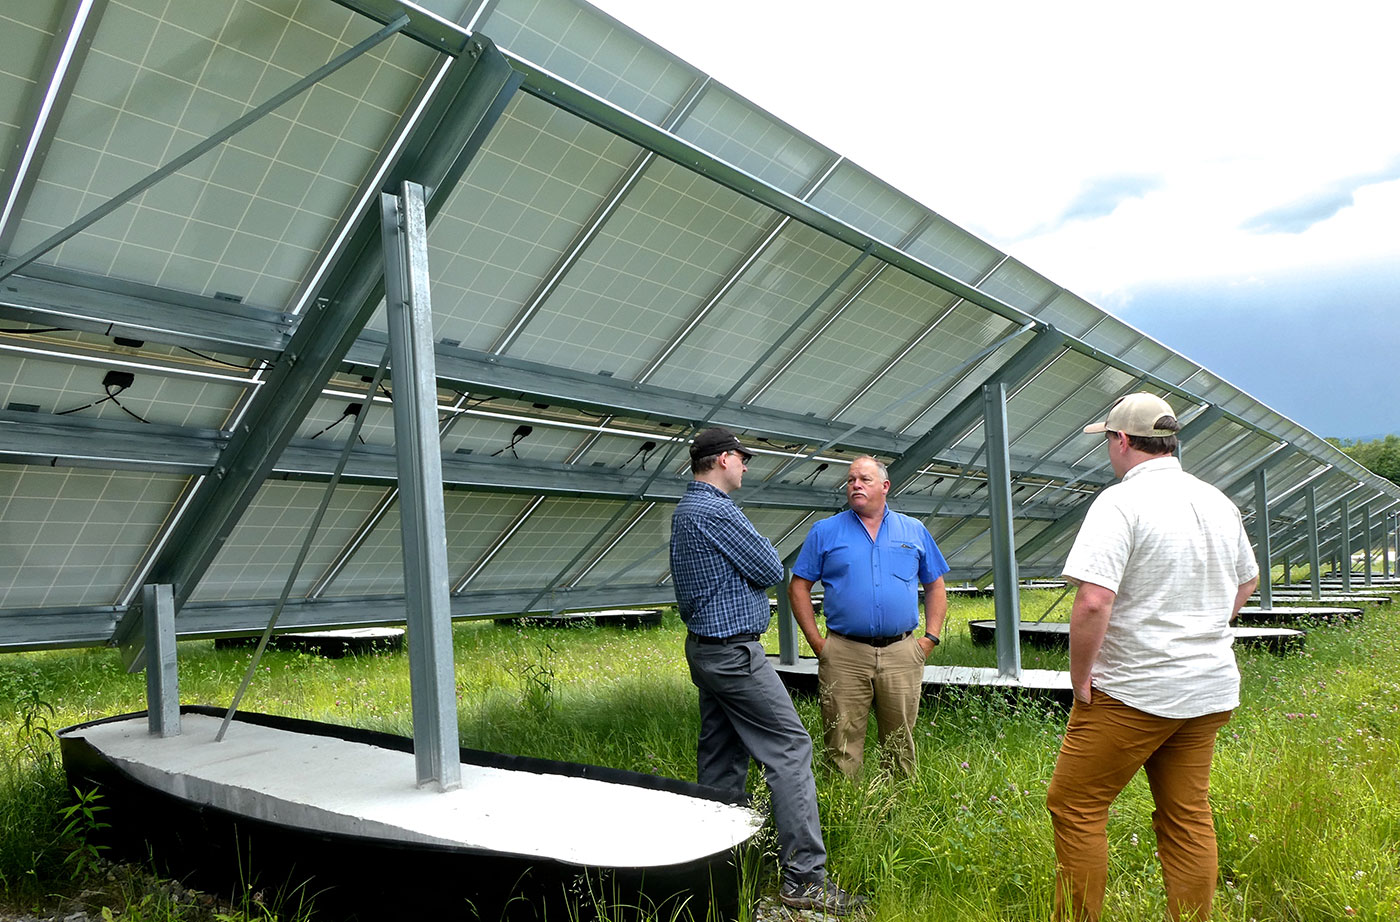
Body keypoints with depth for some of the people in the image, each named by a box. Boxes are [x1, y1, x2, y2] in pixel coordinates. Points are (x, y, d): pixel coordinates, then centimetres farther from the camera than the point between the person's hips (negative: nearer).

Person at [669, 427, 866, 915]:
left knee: (721, 756, 14)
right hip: (734, 651, -11)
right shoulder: (715, 510, -18)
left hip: (705, 647, 11)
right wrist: (757, 547, 7)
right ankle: (804, 875, -7)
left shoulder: (684, 510, 15)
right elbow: (771, 570, -13)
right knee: (790, 747, -8)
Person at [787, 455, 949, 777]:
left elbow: (935, 586, 17)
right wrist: (816, 642, -1)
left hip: (902, 654, 2)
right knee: (842, 745, 0)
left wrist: (930, 638, 6)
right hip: (844, 656, -1)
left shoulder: (914, 531, 12)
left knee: (901, 744, 9)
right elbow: (798, 587, 6)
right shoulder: (825, 531, 6)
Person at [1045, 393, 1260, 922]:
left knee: (1075, 805, 4)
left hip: (1133, 692, -8)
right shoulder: (1218, 502, 9)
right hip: (1210, 689, 8)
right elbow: (1246, 582, 25)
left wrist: (1079, 679, -15)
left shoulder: (1120, 502, -16)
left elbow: (1092, 602, -26)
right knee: (1187, 817, 15)